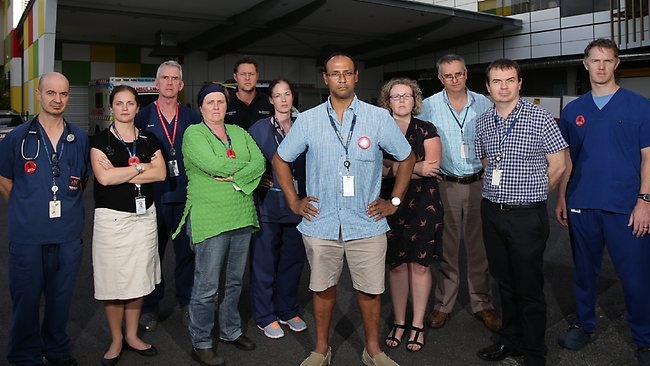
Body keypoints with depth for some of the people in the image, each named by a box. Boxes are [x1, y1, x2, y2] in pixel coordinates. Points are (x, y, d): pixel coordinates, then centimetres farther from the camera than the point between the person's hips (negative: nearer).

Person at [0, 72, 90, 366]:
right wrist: (28, 210, 5)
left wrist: (67, 205, 9)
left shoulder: (80, 139, 4)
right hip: (27, 235, -2)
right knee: (26, 299, 9)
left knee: (61, 298, 15)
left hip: (68, 234, 2)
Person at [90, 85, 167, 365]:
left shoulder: (148, 140, 9)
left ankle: (132, 335, 25)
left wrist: (120, 174, -11)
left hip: (144, 216, 3)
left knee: (138, 278, 8)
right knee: (113, 281, 1)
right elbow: (103, 177, -15)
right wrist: (141, 167, -8)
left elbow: (161, 173, -5)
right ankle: (116, 339, 19)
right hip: (111, 217, -3)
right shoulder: (101, 140, 0)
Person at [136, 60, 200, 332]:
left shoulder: (192, 118, 7)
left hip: (185, 196, 1)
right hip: (153, 195, -1)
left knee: (187, 251, 8)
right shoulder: (143, 117, 3)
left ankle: (186, 303, 24)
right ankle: (150, 307, 22)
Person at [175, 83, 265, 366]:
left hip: (242, 217, 6)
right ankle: (200, 343, 17)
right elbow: (212, 164, -20)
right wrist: (244, 164, -6)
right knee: (207, 287, 1)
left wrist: (234, 177, -15)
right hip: (210, 220, -6)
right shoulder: (193, 133, -3)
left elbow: (260, 162, -1)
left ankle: (231, 330, 34)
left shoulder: (240, 133, 14)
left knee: (235, 281, 17)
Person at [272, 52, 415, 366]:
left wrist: (394, 201, 4)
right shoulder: (307, 120, 1)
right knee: (322, 287, 12)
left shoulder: (379, 117, -1)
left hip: (366, 223, 0)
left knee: (370, 289, 8)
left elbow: (406, 158, 9)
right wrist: (294, 202, 6)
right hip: (321, 223, 1)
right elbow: (280, 160, 11)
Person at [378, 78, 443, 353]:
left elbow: (432, 166, -9)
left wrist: (392, 167, -11)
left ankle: (418, 325, 15)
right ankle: (399, 322, 20)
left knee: (420, 265, 2)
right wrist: (417, 168, -13)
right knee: (396, 265, 6)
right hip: (390, 204, 1)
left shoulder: (427, 130, 3)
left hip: (423, 205, -1)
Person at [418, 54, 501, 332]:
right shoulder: (429, 106, 0)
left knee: (479, 246, 8)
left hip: (479, 183, 1)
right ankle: (443, 304, 19)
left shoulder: (483, 103, 5)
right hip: (445, 185, -1)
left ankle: (481, 303, 22)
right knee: (446, 247, 6)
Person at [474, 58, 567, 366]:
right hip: (492, 212, 5)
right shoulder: (483, 122, 7)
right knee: (504, 282, 17)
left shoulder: (540, 119, -8)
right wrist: (498, 192, 13)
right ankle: (509, 340, 33)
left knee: (529, 288, 4)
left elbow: (558, 166, -4)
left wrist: (530, 196, 4)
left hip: (527, 216, -5)